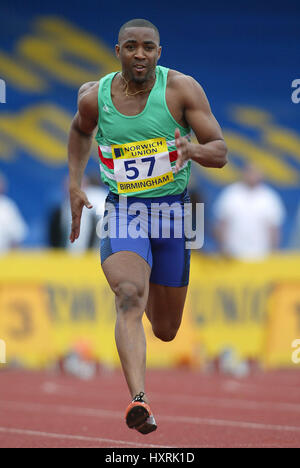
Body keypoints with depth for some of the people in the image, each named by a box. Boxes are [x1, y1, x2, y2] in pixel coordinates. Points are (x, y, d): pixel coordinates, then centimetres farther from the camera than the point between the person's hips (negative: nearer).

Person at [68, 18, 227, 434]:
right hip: (123, 212, -1)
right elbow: (81, 131, 22)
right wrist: (75, 185, 12)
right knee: (129, 297, -30)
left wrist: (194, 150, -32)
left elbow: (220, 153, -10)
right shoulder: (95, 97, -3)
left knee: (166, 331, 13)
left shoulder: (181, 89, -9)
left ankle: (154, 290, 52)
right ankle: (139, 401, -42)